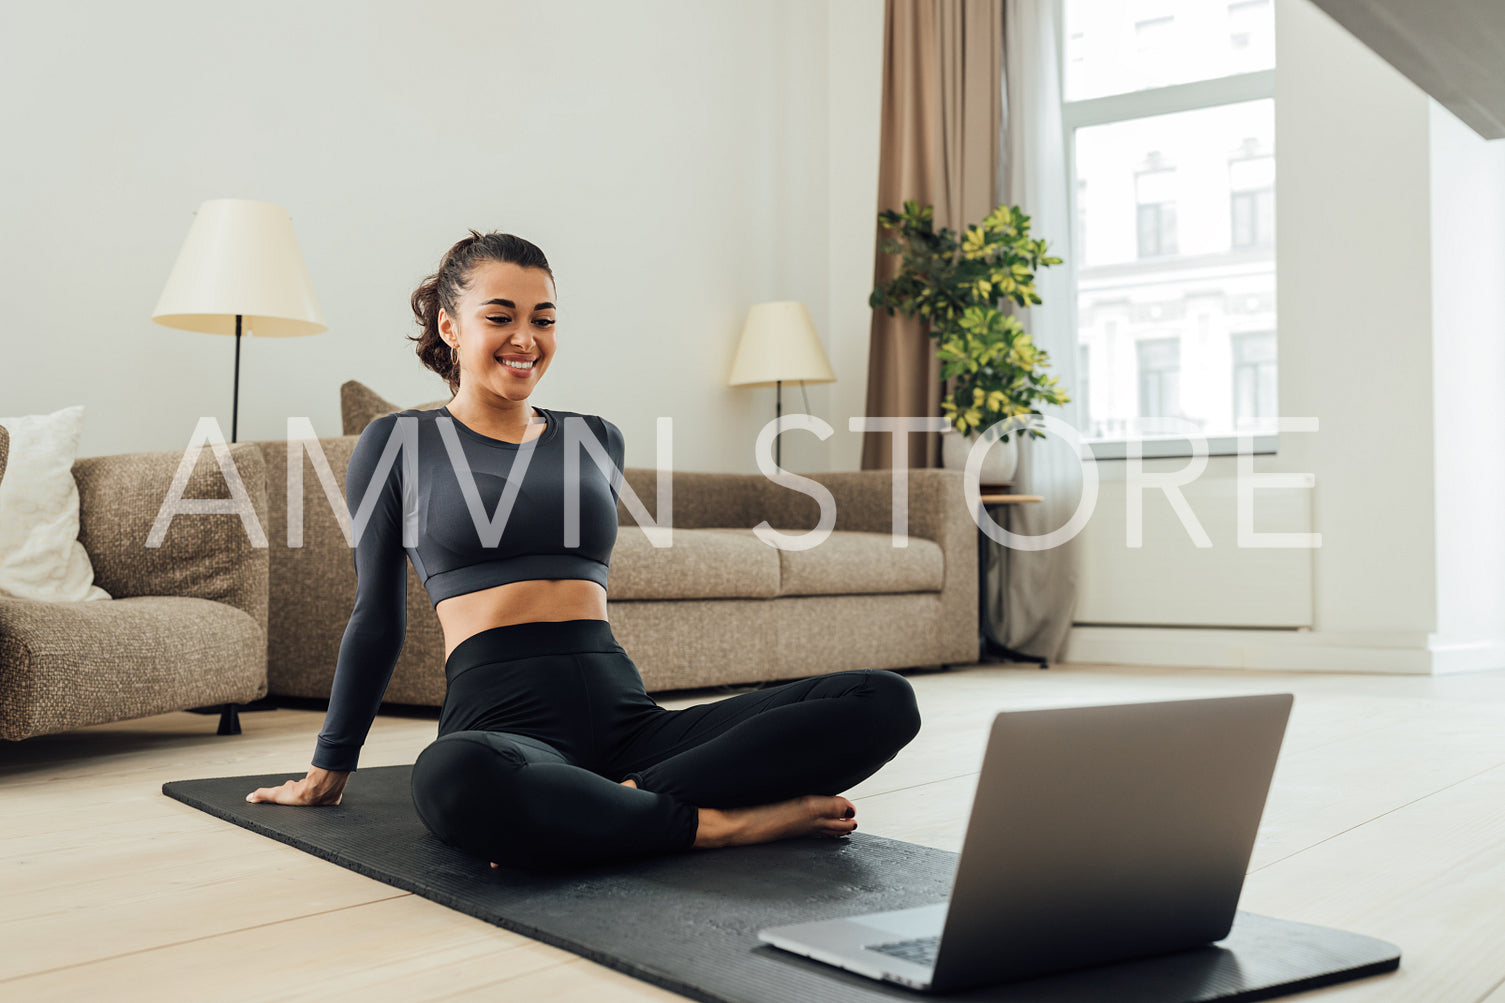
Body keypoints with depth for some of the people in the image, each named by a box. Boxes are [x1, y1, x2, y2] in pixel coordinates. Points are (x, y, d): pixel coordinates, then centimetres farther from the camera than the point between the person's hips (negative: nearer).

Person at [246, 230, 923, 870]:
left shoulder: (598, 441, 20)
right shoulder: (399, 444, 9)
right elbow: (379, 616, 15)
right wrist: (329, 767, 21)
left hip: (625, 713, 4)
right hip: (502, 721, -4)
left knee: (884, 700, -16)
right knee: (454, 780, -44)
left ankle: (621, 801, -26)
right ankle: (718, 821, -25)